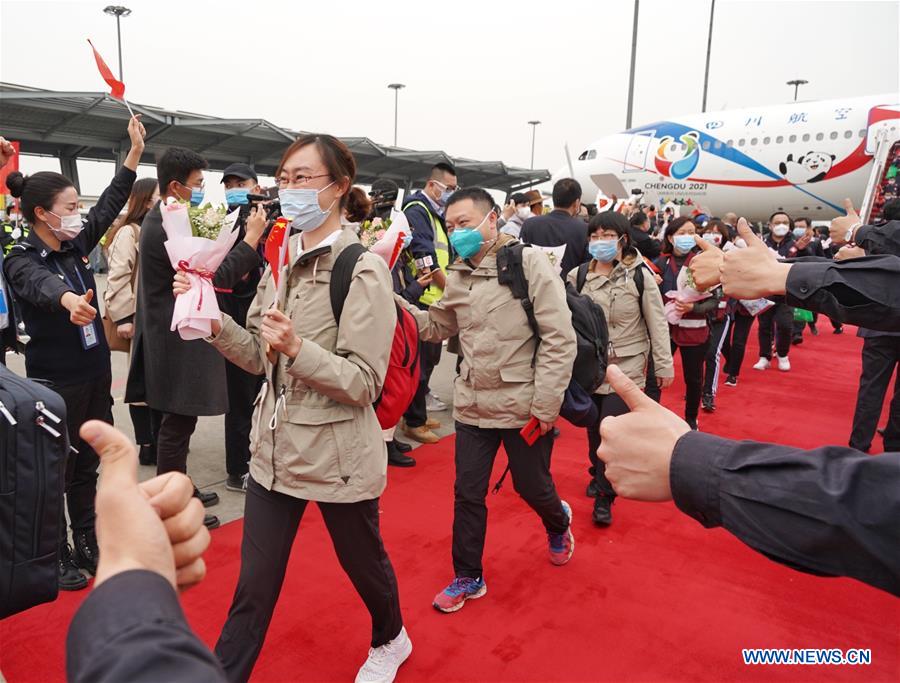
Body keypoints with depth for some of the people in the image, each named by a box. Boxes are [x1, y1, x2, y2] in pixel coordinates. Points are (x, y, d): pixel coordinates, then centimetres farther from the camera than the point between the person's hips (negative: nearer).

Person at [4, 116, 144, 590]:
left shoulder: (75, 244, 4)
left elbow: (109, 206, 10)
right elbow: (41, 284, -37)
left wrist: (135, 153, 8)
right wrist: (69, 300, -60)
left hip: (95, 373, 7)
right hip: (55, 382, -7)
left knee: (87, 465, 17)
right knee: (56, 472, 7)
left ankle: (87, 544, 32)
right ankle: (57, 557, 23)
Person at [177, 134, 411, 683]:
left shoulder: (362, 270, -16)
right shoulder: (284, 261, 5)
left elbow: (364, 383, -19)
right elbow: (261, 356, 7)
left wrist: (297, 348, -32)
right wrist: (213, 319, -8)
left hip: (338, 456, -5)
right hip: (276, 448, 5)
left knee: (363, 560, 20)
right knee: (254, 585, 13)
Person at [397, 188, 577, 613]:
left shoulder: (529, 263, -13)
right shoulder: (457, 276, 5)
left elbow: (560, 339, -14)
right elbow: (436, 328, 13)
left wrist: (545, 406, -16)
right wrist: (393, 302, -3)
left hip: (523, 406, -4)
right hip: (472, 404, 5)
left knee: (531, 487, 14)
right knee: (467, 494, 11)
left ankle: (559, 524, 49)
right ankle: (468, 578, 31)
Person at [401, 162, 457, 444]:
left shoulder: (437, 213, 20)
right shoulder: (416, 210, -9)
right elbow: (425, 258, -17)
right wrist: (449, 287, -10)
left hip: (437, 298, 9)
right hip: (422, 298, -9)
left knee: (429, 358, 15)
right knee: (419, 361, -3)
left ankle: (418, 414, 27)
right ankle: (414, 421, 8)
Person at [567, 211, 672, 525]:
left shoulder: (640, 275, -7)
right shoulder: (578, 275, -1)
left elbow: (657, 322, -3)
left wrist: (664, 365, -3)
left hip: (626, 366, -3)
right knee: (593, 427, 13)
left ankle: (604, 496, 9)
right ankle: (598, 474, 39)